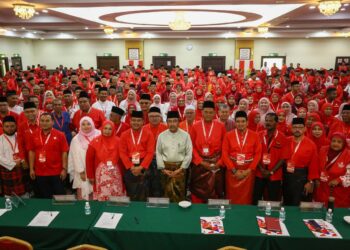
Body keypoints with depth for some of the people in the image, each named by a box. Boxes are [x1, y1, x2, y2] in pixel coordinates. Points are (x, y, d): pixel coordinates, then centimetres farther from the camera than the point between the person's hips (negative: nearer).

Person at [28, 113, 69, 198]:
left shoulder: (60, 135, -6)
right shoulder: (34, 135, 3)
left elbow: (64, 153, -5)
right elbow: (31, 152, 8)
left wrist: (64, 169, -9)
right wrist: (31, 169, 5)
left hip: (56, 173, -3)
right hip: (39, 173, 3)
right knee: (44, 198, 15)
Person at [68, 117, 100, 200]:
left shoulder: (98, 135, -1)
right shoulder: (76, 139, -2)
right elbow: (76, 156, -4)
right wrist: (81, 171, -7)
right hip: (82, 171, -1)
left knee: (93, 193, 2)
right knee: (82, 193, -1)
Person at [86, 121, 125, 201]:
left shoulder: (117, 141, -1)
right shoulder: (95, 142, -3)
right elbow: (89, 160, 2)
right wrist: (90, 176, 3)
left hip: (115, 173, 1)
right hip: (101, 173, -1)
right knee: (103, 197, 1)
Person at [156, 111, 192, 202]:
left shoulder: (185, 135, -1)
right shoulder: (161, 135, 3)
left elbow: (189, 154, -2)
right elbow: (158, 153, 3)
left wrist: (181, 169, -7)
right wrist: (163, 169, -4)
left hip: (180, 168, -1)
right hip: (166, 167, 1)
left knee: (179, 193, 1)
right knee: (167, 192, 6)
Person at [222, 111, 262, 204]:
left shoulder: (254, 135, 1)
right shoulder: (228, 135, 0)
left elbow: (258, 154, -1)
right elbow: (225, 154, -3)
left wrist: (249, 170, -8)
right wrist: (234, 170, -8)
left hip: (248, 171, 0)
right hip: (232, 171, 0)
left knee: (246, 197, 6)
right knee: (232, 197, 5)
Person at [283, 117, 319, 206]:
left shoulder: (311, 144, -6)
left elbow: (313, 165, -6)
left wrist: (310, 182, -9)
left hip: (302, 177, -3)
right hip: (286, 177, 3)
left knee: (299, 205, 4)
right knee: (286, 204, 15)